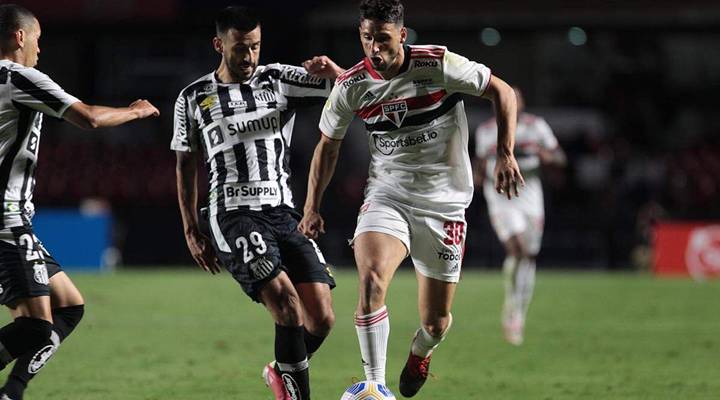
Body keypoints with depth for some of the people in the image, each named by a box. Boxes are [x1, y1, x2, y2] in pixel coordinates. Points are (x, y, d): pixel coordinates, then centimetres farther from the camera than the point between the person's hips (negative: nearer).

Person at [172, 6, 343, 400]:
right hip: (234, 215, -3)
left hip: (284, 212, 3)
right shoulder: (194, 98, 6)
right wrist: (191, 231, 10)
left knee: (321, 318, -4)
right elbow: (186, 165, 14)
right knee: (285, 301, -24)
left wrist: (332, 70, -21)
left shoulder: (278, 80, 8)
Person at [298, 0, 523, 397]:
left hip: (444, 203, -1)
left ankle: (420, 352, 43)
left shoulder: (438, 65, -15)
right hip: (387, 196, 1)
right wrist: (312, 207, 5)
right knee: (371, 278, -29)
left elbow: (501, 92, -3)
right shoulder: (351, 87, -6)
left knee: (436, 322, 5)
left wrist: (506, 154, -12)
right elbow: (328, 145, 10)